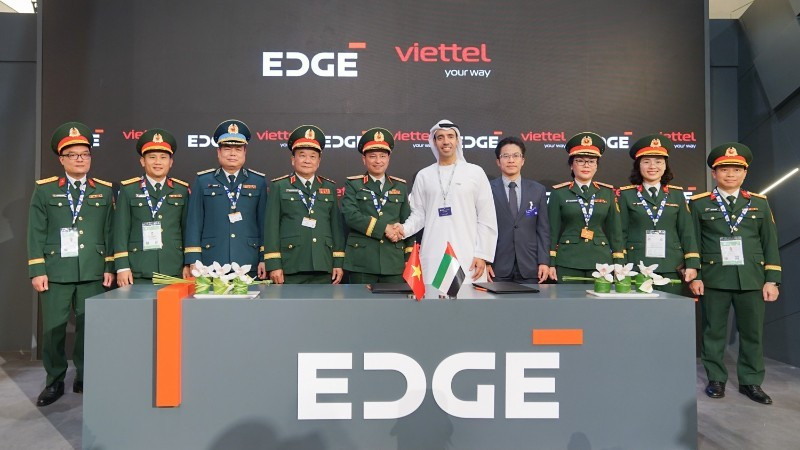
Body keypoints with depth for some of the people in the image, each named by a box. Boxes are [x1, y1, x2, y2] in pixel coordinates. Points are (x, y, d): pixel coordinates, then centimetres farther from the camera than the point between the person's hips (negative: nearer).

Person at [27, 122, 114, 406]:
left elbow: (110, 232, 8)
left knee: (90, 327, 5)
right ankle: (54, 382, 19)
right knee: (53, 329, 4)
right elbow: (36, 233, 3)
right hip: (55, 273, 0)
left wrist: (110, 267, 3)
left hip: (93, 273, 1)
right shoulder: (44, 190, 6)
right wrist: (37, 270, -3)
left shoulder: (105, 191, 9)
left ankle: (85, 378, 20)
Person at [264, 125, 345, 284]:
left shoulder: (329, 187, 13)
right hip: (290, 268, -3)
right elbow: (271, 226, -1)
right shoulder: (279, 186, 5)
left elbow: (336, 225, 11)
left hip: (323, 267, 3)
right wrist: (273, 265, -8)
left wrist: (338, 262, 5)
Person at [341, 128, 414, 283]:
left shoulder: (400, 186, 12)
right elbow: (351, 215, -11)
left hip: (394, 260, 3)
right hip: (361, 260, -2)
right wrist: (383, 228, -17)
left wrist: (409, 257, 6)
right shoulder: (353, 184, 4)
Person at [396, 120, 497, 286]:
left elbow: (487, 217, 2)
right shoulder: (423, 175, 11)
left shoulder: (475, 172, 5)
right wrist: (405, 229, -10)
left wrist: (482, 254, -4)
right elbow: (419, 214, 11)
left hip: (467, 257, -1)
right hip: (432, 257, 2)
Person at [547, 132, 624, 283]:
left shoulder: (608, 192, 9)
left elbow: (615, 230, 9)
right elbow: (552, 230, 2)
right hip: (568, 263, -2)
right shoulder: (559, 193, 2)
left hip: (601, 261, 2)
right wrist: (551, 263, -3)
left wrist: (619, 264, 4)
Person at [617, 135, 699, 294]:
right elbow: (620, 233, 2)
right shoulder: (626, 194, 4)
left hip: (671, 270, 2)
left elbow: (687, 232, 9)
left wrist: (692, 264, 1)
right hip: (636, 269, -2)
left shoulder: (677, 194, 11)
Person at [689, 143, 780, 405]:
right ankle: (716, 379, 17)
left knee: (752, 332, 7)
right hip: (714, 279, -2)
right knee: (714, 332, 5)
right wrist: (694, 276, -4)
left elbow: (770, 243, 9)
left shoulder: (759, 203, 11)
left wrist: (772, 280, 2)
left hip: (751, 279, 2)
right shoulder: (699, 203, 3)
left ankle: (751, 382, 20)